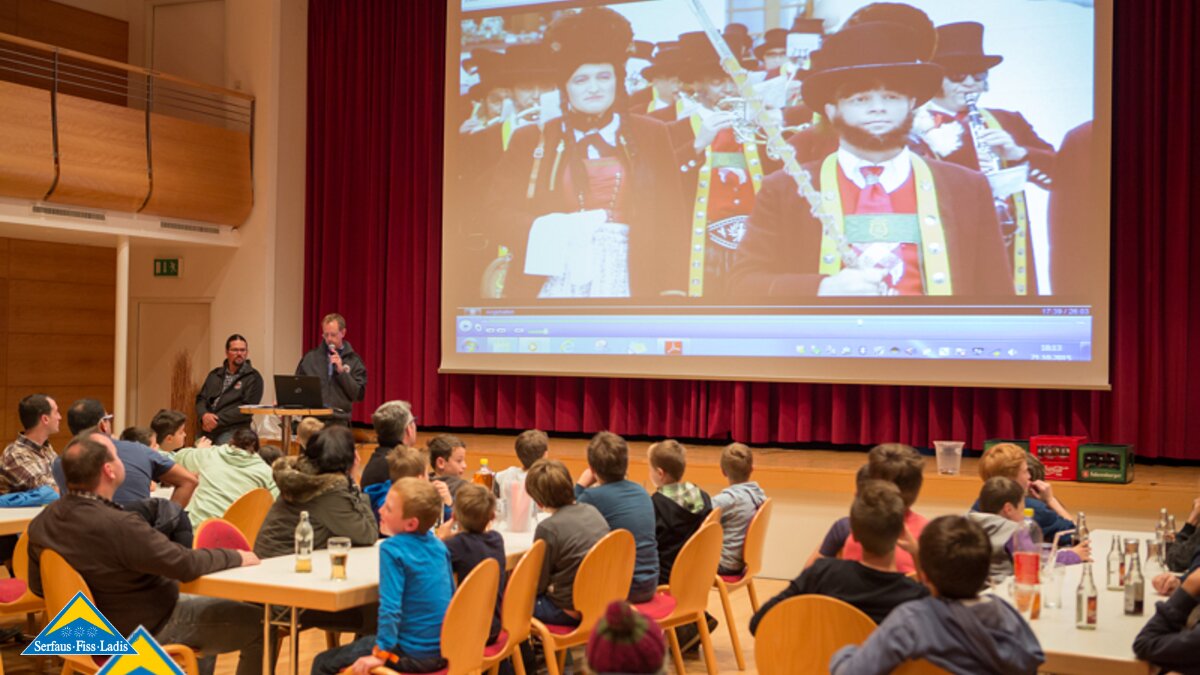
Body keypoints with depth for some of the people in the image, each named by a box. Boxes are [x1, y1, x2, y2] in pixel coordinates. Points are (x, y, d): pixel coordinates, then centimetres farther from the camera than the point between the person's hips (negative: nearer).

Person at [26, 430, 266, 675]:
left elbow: (38, 586, 7)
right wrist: (236, 557, -10)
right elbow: (186, 564, -28)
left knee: (210, 604, 30)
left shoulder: (41, 523, -8)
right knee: (257, 624, -1)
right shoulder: (118, 526, -35)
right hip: (150, 631, -9)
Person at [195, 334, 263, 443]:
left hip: (233, 430, -4)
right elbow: (201, 399, 15)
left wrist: (218, 421, -12)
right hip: (207, 430, 5)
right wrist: (204, 415, -7)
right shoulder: (215, 374, 19)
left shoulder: (253, 377, 1)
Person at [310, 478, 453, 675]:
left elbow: (390, 607, -23)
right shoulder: (438, 545, 3)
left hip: (413, 655, -8)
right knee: (365, 641, 33)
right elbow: (450, 593, 14)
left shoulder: (392, 549, -18)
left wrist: (380, 655, -18)